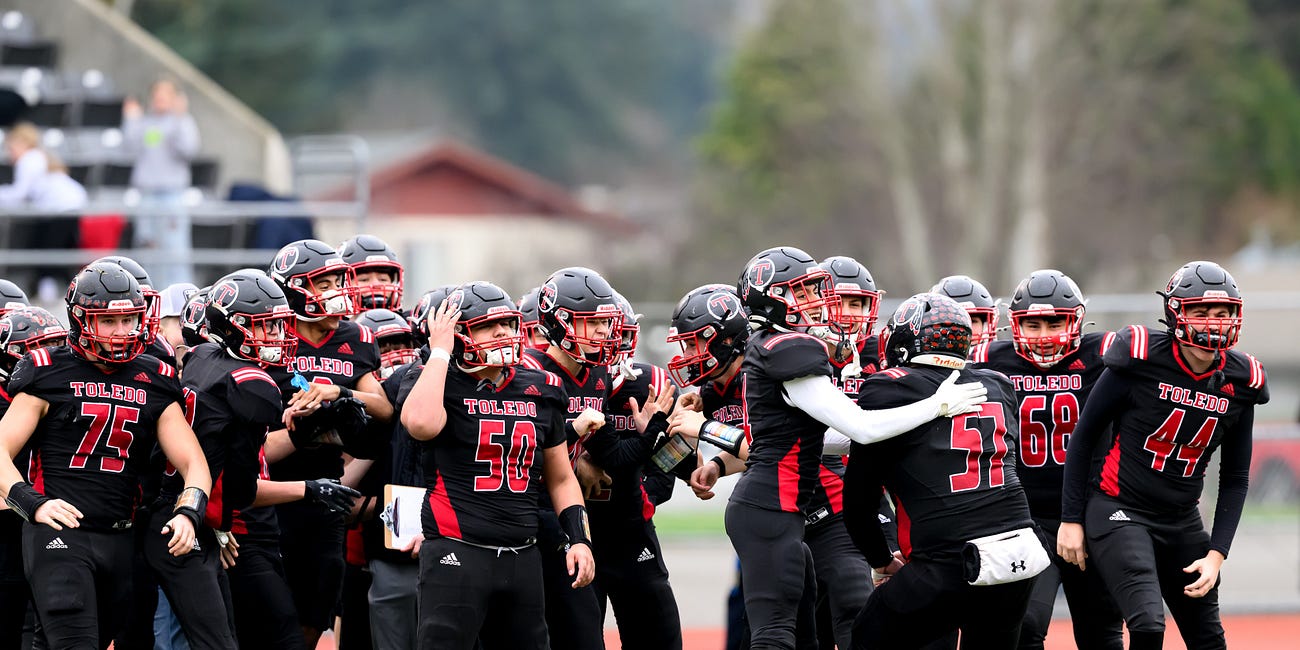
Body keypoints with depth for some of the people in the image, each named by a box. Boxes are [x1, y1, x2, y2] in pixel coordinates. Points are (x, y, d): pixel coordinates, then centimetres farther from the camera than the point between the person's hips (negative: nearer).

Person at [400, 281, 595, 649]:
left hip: (523, 558, 6)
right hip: (457, 552, -6)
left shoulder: (540, 392, 11)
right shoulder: (437, 383, -4)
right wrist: (440, 353, -17)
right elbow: (421, 424, -29)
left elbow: (561, 478, 20)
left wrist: (579, 538, 8)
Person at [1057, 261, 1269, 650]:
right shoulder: (1141, 360, -14)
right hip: (1118, 511, -5)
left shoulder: (1238, 384, -1)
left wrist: (1216, 554, -1)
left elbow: (1235, 479, 8)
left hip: (1182, 522, 6)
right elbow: (1084, 437, -4)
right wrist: (1071, 519, -4)